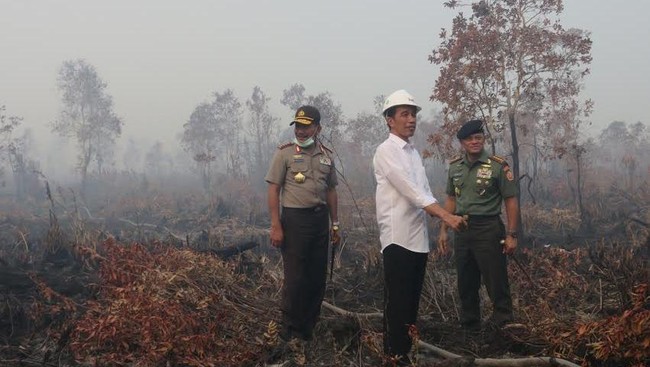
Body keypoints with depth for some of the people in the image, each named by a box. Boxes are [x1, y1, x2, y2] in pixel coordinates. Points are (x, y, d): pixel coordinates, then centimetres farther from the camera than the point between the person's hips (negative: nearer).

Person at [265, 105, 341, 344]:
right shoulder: (285, 153, -4)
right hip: (295, 219, -5)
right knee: (295, 277, -2)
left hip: (320, 218, 5)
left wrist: (335, 224, 13)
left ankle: (307, 328, 22)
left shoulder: (326, 155, 10)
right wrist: (276, 226, -13)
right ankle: (289, 331, 14)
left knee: (317, 277, 9)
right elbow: (273, 190, -6)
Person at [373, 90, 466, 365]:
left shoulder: (414, 153, 16)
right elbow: (411, 190, -18)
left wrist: (443, 217, 1)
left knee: (413, 298, 12)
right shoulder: (386, 151, -9)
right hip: (398, 236, -7)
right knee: (397, 300, -3)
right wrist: (446, 216, -24)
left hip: (419, 236, 7)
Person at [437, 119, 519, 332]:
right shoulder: (455, 167, 8)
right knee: (466, 284, 13)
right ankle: (469, 328, 27)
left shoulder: (498, 166, -7)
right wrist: (443, 230, 12)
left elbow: (511, 201, -6)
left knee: (496, 282, -3)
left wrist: (511, 235, -10)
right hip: (462, 230, 5)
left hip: (488, 229, -5)